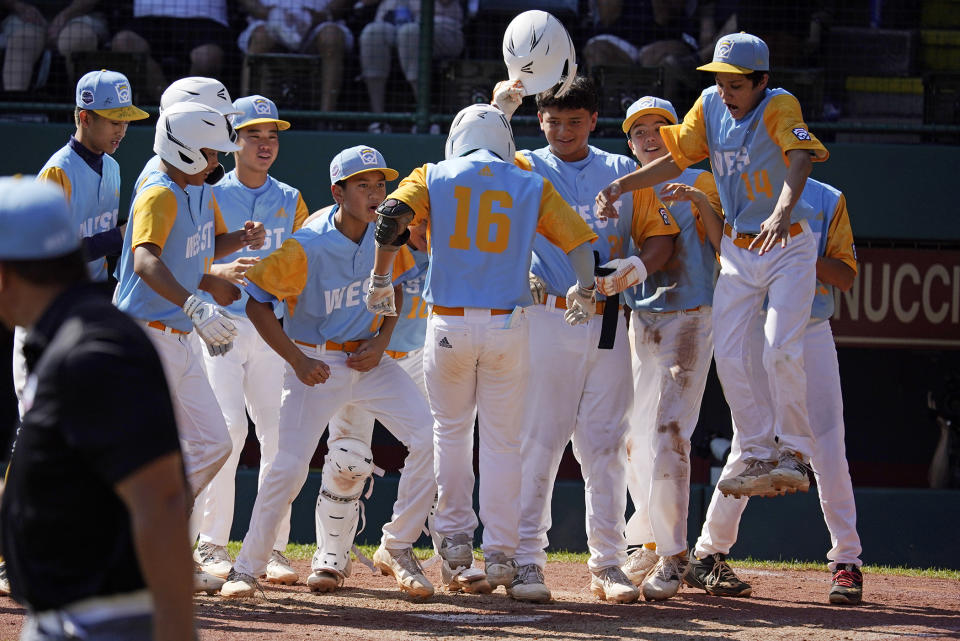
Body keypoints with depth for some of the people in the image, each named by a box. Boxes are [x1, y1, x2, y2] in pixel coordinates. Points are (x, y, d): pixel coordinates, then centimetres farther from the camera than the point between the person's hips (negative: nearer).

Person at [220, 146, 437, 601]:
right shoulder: (307, 247, -20)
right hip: (316, 365, -5)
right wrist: (298, 362, -17)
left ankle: (397, 547, 4)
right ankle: (248, 567, 1)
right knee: (290, 466, -13)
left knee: (428, 438, -10)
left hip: (368, 359, 5)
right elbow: (257, 302, -14)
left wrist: (381, 341, -1)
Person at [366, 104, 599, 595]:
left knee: (450, 433, 17)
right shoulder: (533, 187, 8)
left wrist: (380, 279, -4)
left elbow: (392, 214, -12)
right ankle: (499, 558, 3)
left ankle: (455, 542, 16)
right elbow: (582, 244, 2)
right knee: (502, 441, 5)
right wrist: (583, 294, 17)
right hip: (508, 326, 0)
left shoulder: (433, 178, 6)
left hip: (448, 326, 0)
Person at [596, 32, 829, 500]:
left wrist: (782, 212, -56)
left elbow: (800, 159, -38)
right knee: (727, 355, -1)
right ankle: (759, 456, 11)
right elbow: (676, 160, 5)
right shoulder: (710, 105, -4)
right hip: (736, 250, 6)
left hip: (788, 247, -6)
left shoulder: (780, 107, -20)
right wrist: (620, 185, -10)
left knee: (781, 352, -18)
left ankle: (795, 452, -2)